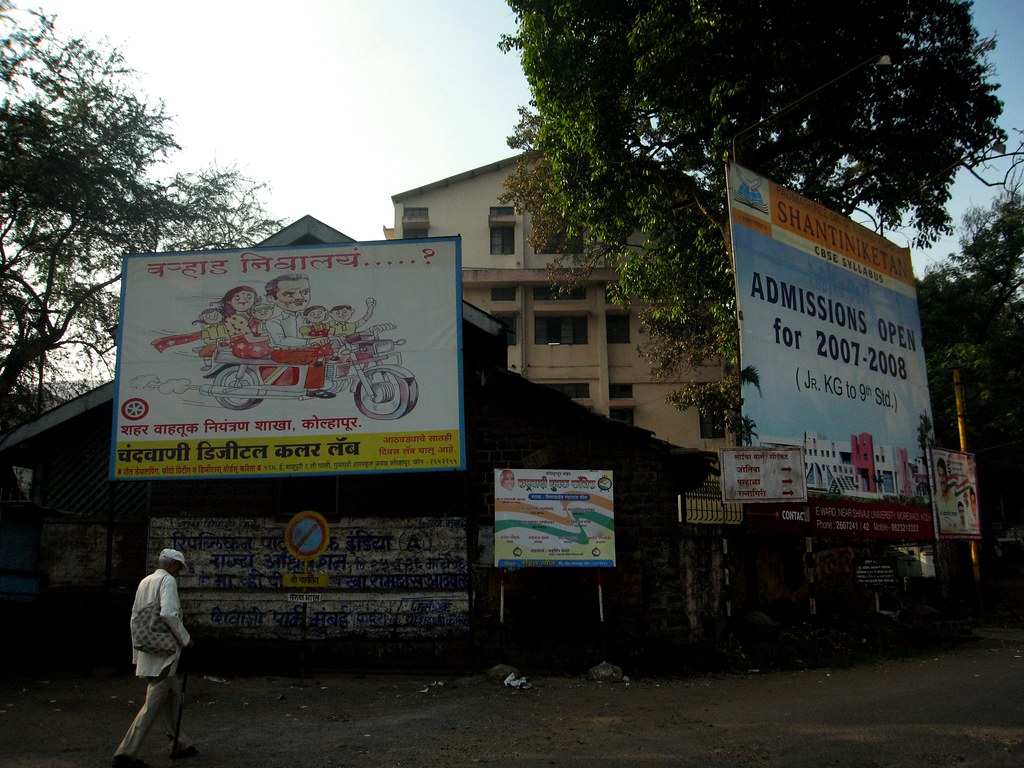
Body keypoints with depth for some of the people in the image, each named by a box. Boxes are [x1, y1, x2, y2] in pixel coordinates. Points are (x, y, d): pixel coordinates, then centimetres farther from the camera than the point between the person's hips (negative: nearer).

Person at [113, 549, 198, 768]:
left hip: (147, 651, 9)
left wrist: (137, 654, 23)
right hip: (163, 652, -9)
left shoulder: (144, 581, 14)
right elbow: (168, 614, -25)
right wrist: (185, 638, -13)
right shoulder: (167, 580, -12)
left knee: (173, 693, 18)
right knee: (154, 703, -4)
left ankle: (179, 744, 26)